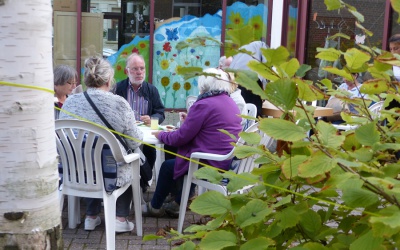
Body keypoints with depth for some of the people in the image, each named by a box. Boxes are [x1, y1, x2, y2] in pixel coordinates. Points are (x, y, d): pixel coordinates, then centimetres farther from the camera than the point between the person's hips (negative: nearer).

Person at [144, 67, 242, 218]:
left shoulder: (204, 105, -17)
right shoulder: (232, 104, 10)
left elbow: (181, 137, -13)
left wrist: (160, 135, 4)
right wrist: (191, 121, 20)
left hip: (211, 164, -8)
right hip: (228, 161, 9)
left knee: (168, 166, 14)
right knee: (181, 160, 29)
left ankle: (155, 207, 33)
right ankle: (177, 205, 33)